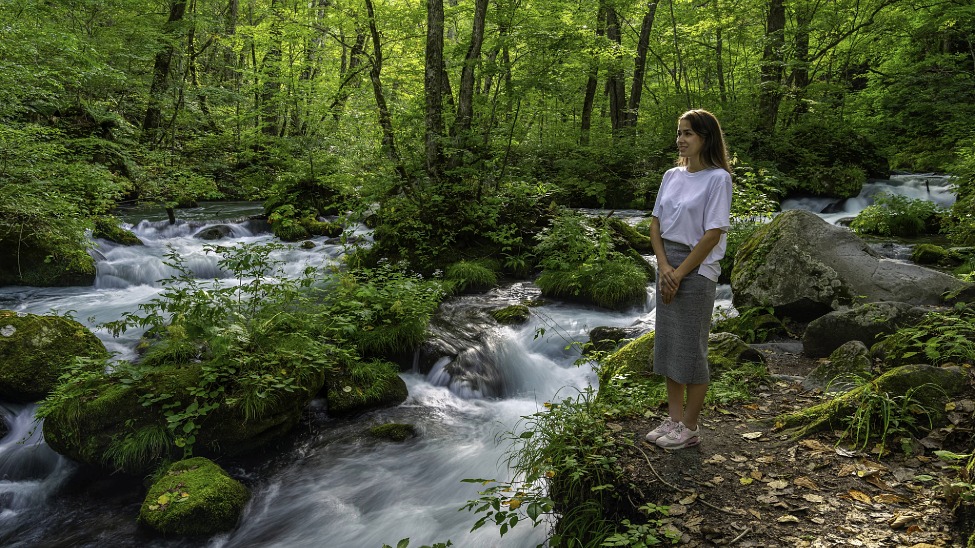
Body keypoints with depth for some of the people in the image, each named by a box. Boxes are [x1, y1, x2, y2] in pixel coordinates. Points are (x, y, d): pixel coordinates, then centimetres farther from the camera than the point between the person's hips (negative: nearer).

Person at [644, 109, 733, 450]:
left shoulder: (717, 178, -10)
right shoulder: (672, 176, 9)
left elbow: (713, 234, -15)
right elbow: (656, 224, 7)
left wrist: (680, 273, -15)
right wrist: (664, 267, -7)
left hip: (697, 268, -7)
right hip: (667, 264, 7)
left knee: (691, 348, 0)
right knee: (667, 343, 11)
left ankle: (690, 428, 14)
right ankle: (675, 419, 23)